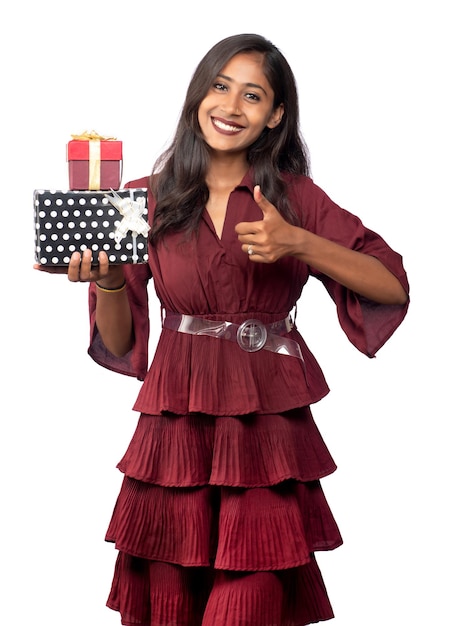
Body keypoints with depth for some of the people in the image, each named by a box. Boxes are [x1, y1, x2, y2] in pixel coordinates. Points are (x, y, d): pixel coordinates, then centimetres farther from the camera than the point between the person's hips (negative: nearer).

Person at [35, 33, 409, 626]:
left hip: (267, 437, -1)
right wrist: (107, 282, -14)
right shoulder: (150, 199, 6)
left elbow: (393, 287, -2)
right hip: (175, 431, 1)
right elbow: (117, 343, 6)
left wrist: (298, 244, -14)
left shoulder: (296, 197, 4)